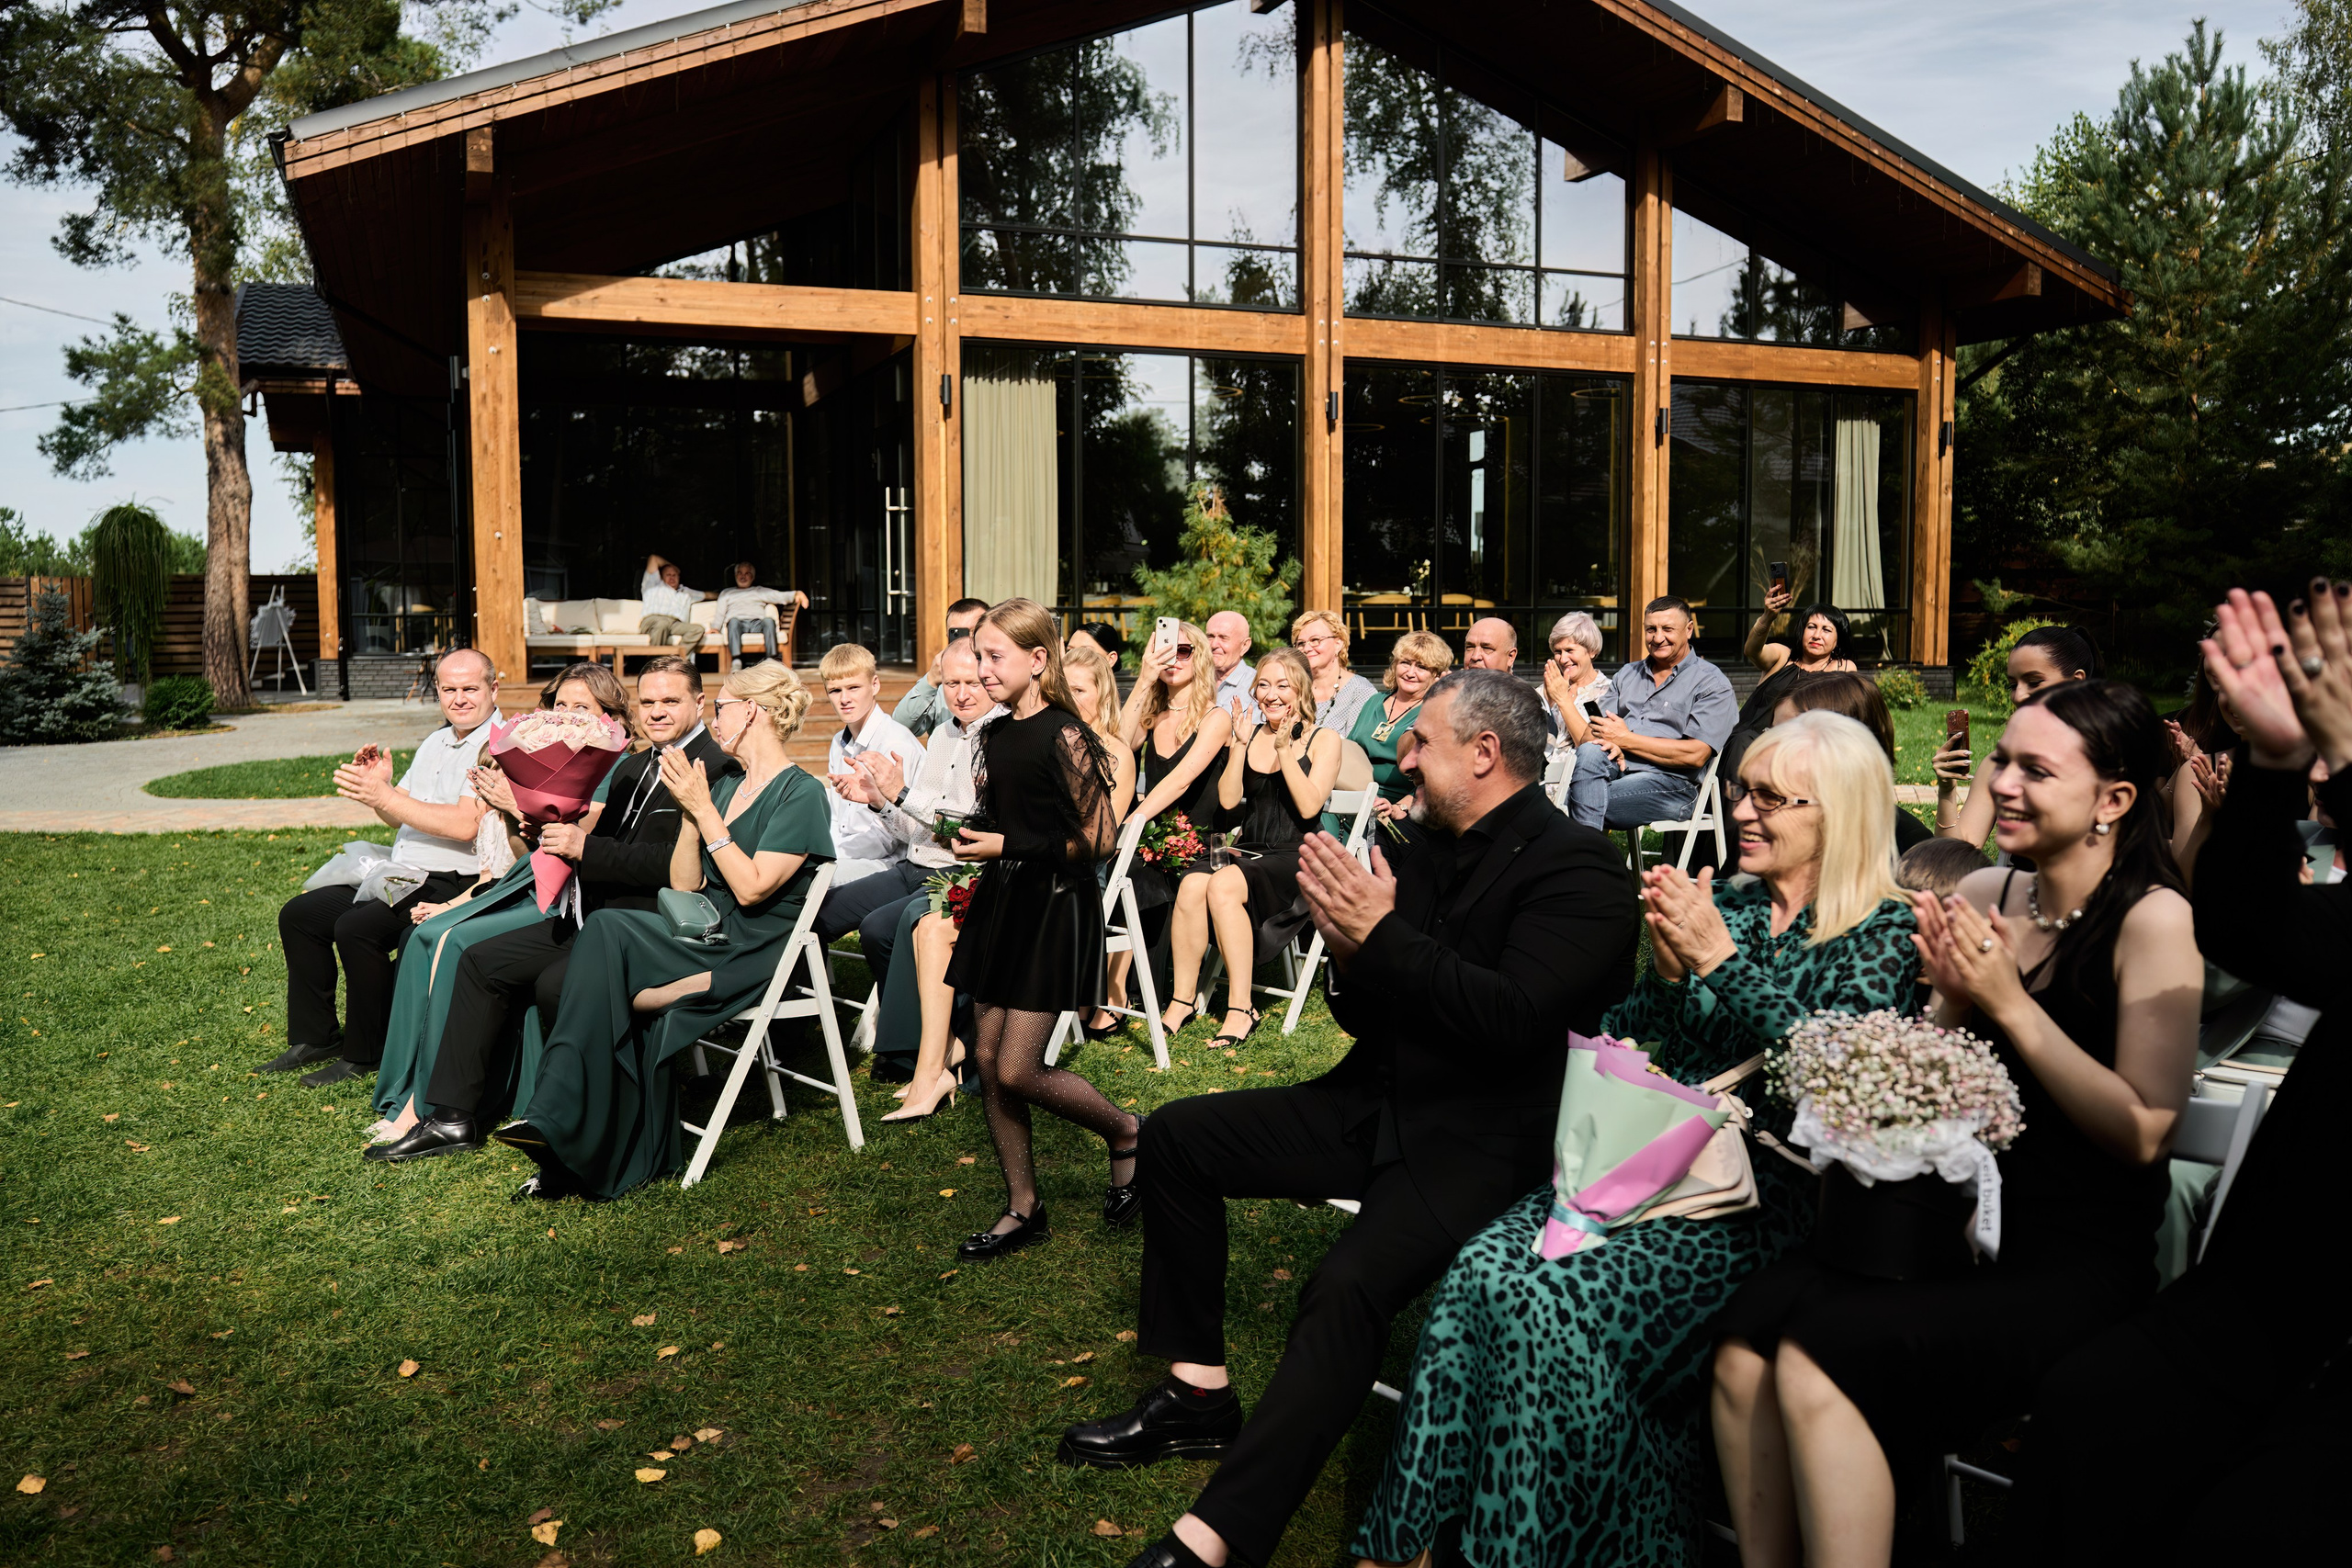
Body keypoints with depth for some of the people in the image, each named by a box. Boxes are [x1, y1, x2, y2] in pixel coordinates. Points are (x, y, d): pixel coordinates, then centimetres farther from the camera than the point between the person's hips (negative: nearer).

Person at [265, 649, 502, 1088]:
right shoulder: (435, 742, 18)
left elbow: (465, 825, -24)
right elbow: (398, 817, 21)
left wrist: (384, 797, -21)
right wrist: (376, 785, -1)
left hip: (452, 884, -10)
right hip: (402, 878, 10)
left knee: (357, 929, -27)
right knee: (299, 914, 6)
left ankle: (365, 1054, -10)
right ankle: (315, 1037, 16)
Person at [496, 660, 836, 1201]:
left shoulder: (801, 794, -5)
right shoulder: (722, 786, 19)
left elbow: (752, 888, -16)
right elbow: (684, 885, 13)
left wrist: (705, 811, -12)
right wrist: (689, 812, 1)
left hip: (752, 956, -7)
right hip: (705, 937, 7)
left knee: (606, 931, -25)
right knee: (604, 930, -23)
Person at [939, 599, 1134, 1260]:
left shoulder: (1064, 737, -14)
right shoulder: (995, 736, 10)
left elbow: (1098, 839, -16)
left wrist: (1008, 847, -17)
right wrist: (968, 833, 6)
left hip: (1054, 906, -8)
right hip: (1001, 900, 8)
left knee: (1018, 1070, -9)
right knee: (987, 1059, 8)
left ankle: (1125, 1133, 18)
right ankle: (1023, 1209, 21)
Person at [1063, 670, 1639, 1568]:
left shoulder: (1578, 870, -12)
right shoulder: (1430, 851, 10)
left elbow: (1514, 1020, -26)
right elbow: (1366, 1018, 13)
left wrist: (1380, 935, -22)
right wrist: (1352, 946, -9)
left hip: (1477, 1141, -9)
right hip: (1378, 1106, 9)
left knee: (1346, 1289, -33)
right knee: (1175, 1138, 6)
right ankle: (1197, 1395, 12)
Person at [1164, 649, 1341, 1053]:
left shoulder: (1323, 740, 3)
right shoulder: (1250, 735, 15)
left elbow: (1309, 806, -10)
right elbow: (1228, 801, 5)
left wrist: (1284, 749, -13)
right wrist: (1240, 743, -2)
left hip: (1296, 857, -4)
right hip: (1249, 850, 4)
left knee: (1223, 885, -33)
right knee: (1191, 884, -27)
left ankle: (1240, 1008, -28)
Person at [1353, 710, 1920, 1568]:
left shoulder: (1883, 933, 1)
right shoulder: (1720, 903, 15)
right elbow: (1623, 1042, 13)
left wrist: (1720, 961, -16)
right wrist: (1666, 971, -7)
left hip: (1754, 1195, -5)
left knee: (1553, 1304, -28)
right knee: (1481, 1273, -21)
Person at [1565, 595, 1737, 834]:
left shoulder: (1711, 683, 5)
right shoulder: (1628, 674, 25)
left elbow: (1696, 755, -9)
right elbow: (1597, 730, 16)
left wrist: (1625, 739, -8)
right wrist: (1611, 745, -11)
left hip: (1669, 781, -5)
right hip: (1617, 768, 5)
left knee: (1584, 801, -31)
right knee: (1589, 753, -32)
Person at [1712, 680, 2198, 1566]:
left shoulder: (2153, 919, -10)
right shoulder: (1985, 894, 7)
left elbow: (2144, 1132, -15)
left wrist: (2010, 1003, -17)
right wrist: (1952, 992, -5)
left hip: (2078, 1266, -5)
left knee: (1820, 1355, -26)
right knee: (1745, 1335, -19)